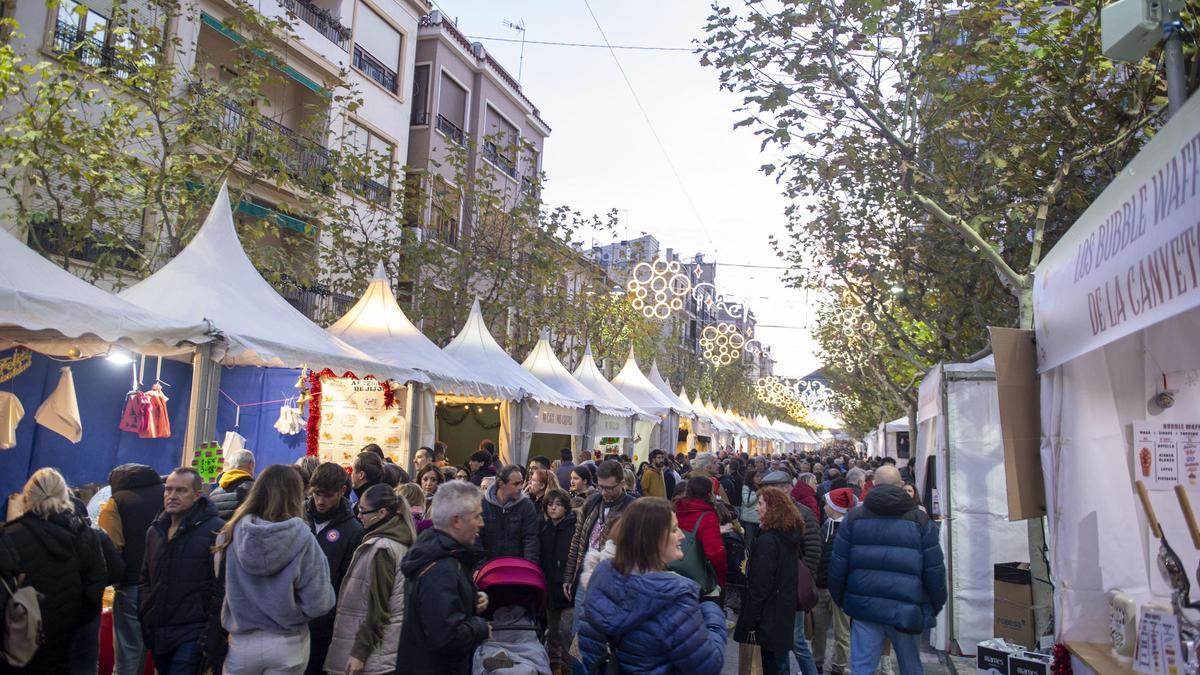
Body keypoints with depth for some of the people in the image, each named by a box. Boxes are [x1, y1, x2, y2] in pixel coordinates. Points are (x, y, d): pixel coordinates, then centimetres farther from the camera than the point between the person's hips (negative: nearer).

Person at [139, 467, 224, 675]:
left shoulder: (216, 530, -13)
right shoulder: (155, 530, 11)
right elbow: (145, 579, 23)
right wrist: (145, 614, 12)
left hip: (192, 635, -7)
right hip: (157, 634, 7)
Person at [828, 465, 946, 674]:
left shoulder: (853, 517, 1)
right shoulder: (921, 521, -1)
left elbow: (838, 565, 3)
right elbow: (934, 570, 1)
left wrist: (840, 600, 16)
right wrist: (934, 608, 15)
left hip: (864, 608, 0)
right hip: (906, 610, 0)